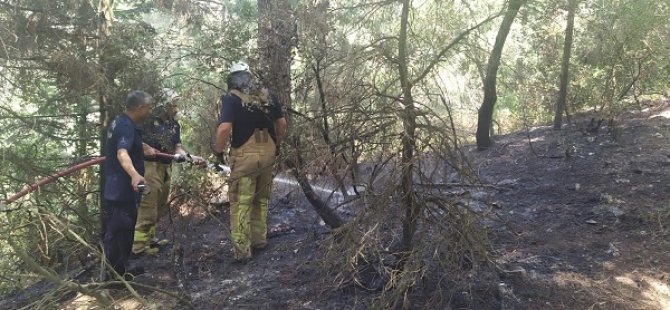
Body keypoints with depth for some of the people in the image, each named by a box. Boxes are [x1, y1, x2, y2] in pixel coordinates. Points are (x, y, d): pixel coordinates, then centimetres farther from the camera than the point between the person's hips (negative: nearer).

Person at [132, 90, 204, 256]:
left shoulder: (175, 125, 13)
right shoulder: (150, 119, -9)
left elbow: (177, 148, 8)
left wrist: (191, 157, -7)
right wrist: (146, 147, -23)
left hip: (166, 167, 8)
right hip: (150, 166, -8)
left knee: (159, 206, 15)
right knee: (148, 205, -8)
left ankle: (149, 237, 29)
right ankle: (139, 244, 0)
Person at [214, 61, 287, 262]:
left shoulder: (231, 98, -9)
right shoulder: (268, 96, 6)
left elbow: (225, 128, -20)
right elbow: (282, 123, 9)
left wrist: (218, 150, -6)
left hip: (245, 155, -5)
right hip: (268, 153, 5)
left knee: (241, 203, 2)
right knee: (261, 199, 20)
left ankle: (242, 250, 3)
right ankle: (259, 240, 30)